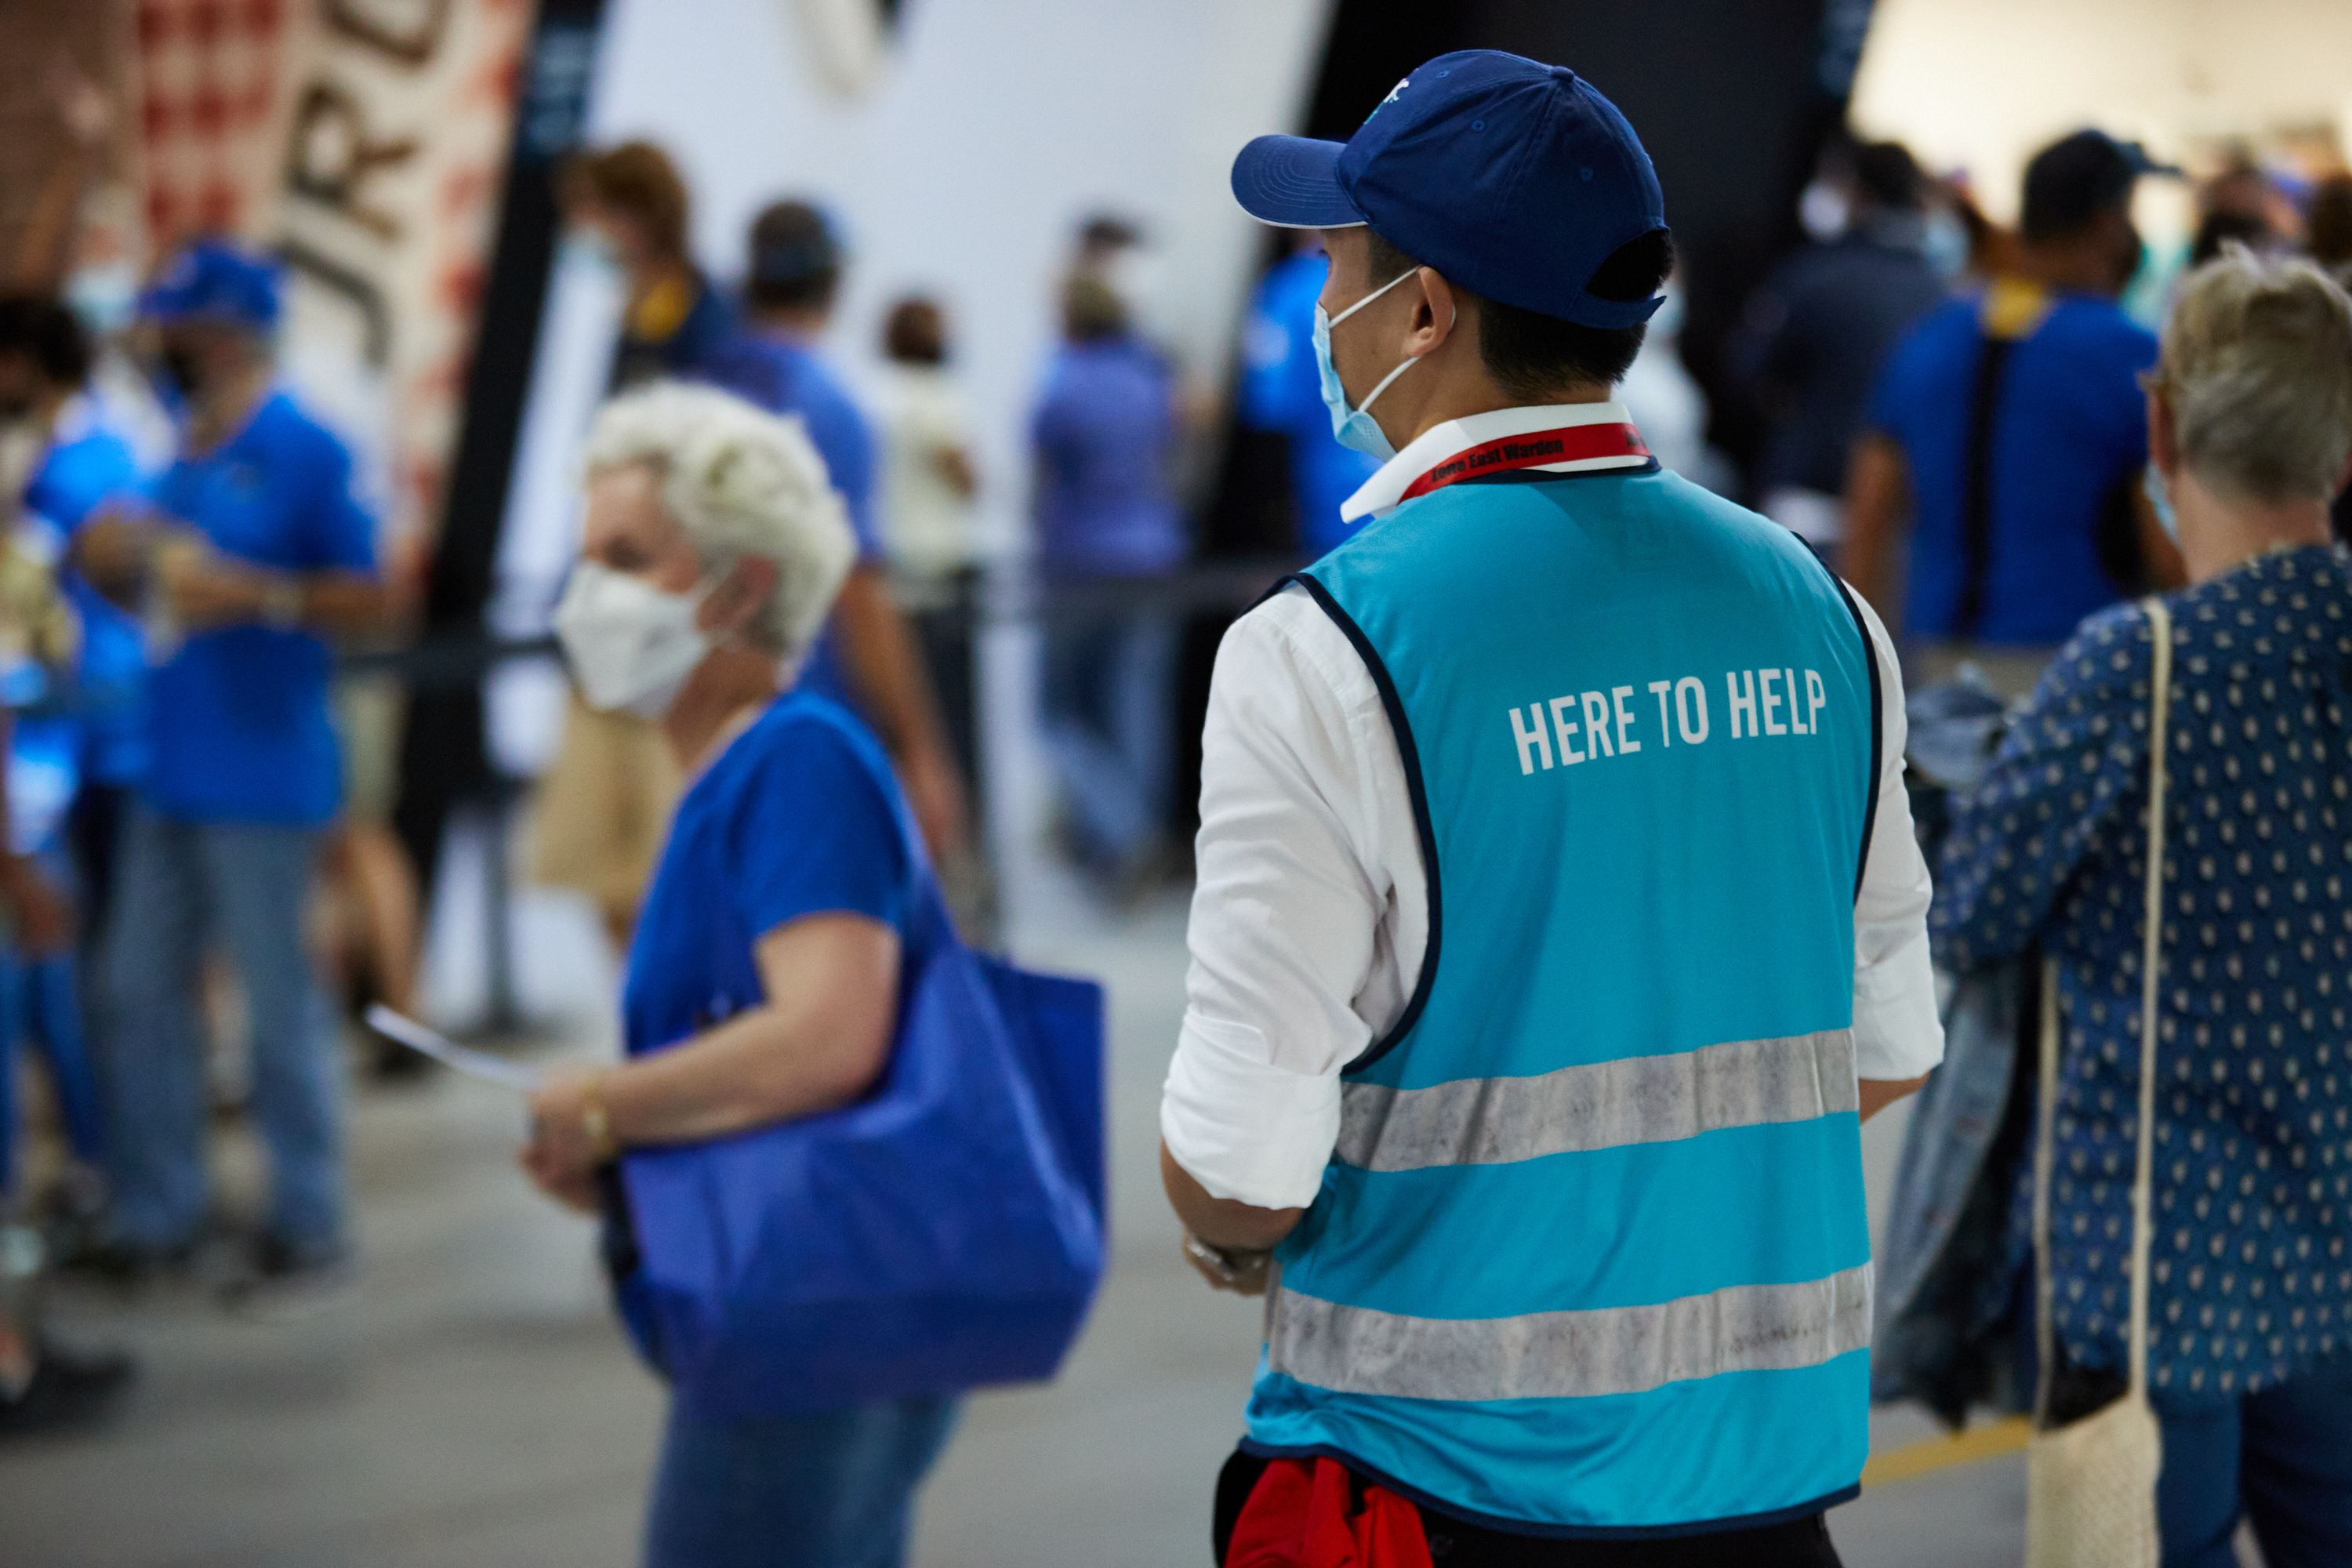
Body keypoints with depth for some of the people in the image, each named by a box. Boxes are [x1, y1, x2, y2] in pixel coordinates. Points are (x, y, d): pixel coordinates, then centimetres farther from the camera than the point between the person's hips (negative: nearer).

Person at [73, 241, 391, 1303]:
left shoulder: (302, 452, -11)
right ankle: (156, 1214, 22)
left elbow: (365, 598, -13)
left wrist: (252, 594, -26)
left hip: (261, 778, -8)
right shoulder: (184, 451, 12)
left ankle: (309, 1227, 11)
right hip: (171, 769, 8)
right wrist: (117, 561, 1)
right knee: (141, 988, 11)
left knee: (279, 1002, 1)